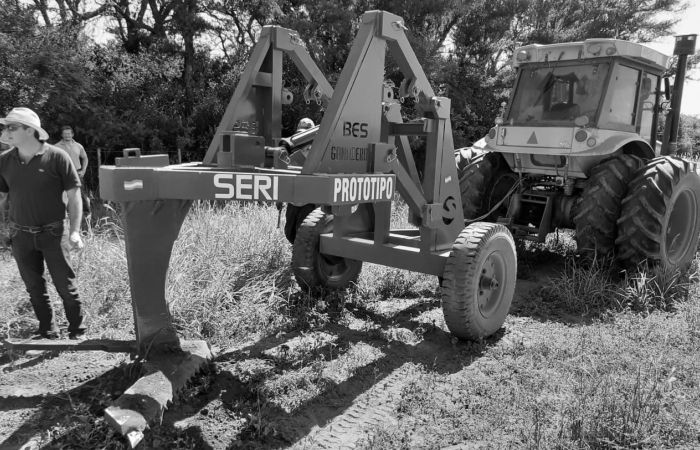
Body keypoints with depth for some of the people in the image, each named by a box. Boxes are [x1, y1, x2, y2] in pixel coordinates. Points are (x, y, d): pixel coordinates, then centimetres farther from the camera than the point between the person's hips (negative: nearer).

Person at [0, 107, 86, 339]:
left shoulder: (57, 157, -10)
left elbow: (74, 195, -7)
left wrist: (74, 231, -13)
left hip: (52, 233, -4)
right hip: (21, 235, 4)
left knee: (65, 285, 2)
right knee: (34, 288, 12)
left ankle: (77, 332, 16)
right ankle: (47, 333, 26)